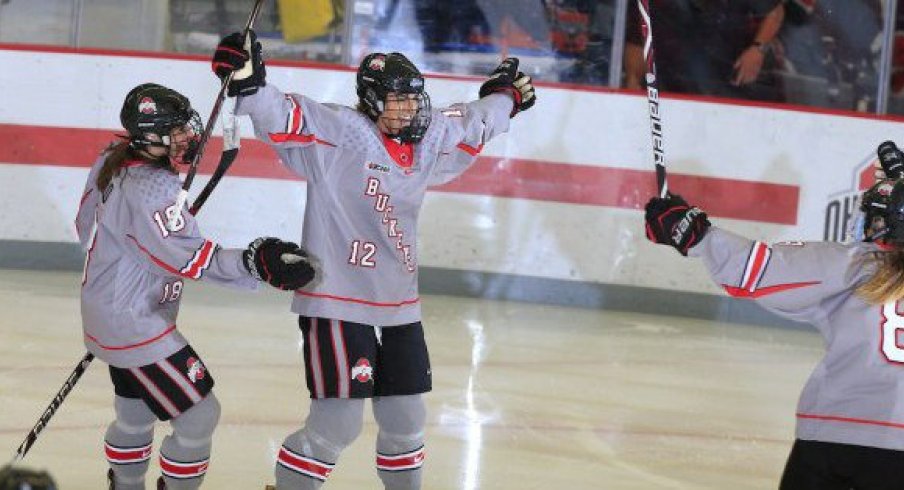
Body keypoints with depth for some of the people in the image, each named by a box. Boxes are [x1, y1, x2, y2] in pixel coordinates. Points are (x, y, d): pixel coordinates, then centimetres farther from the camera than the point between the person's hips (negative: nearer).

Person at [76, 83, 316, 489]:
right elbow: (186, 257, -29)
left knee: (136, 411, 25)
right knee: (198, 415, -5)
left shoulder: (111, 163, 2)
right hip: (134, 322, -11)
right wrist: (254, 261, -34)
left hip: (105, 314, 11)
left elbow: (87, 227, 14)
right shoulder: (151, 187, -26)